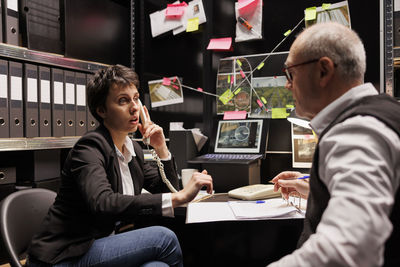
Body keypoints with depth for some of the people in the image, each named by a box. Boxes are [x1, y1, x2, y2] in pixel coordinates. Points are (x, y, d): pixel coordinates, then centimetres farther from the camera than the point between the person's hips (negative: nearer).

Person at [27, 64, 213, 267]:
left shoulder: (133, 149, 7)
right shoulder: (89, 147, -16)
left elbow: (167, 191, 15)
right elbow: (103, 204, -35)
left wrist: (161, 149, -1)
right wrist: (180, 197, -38)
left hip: (102, 247, 7)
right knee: (163, 238, -24)